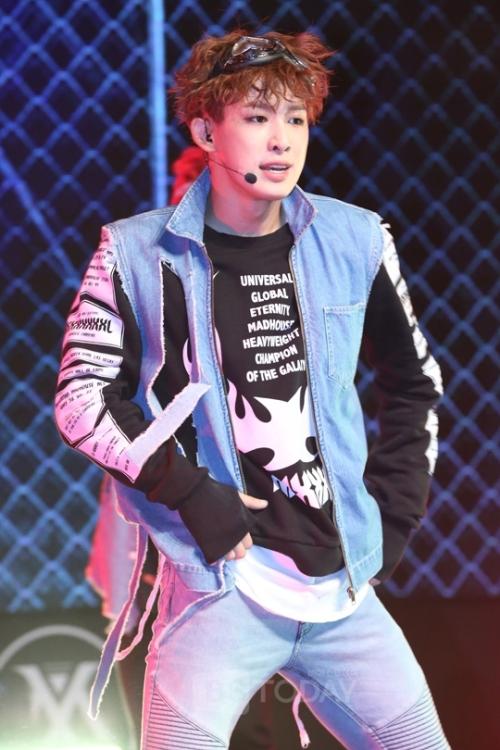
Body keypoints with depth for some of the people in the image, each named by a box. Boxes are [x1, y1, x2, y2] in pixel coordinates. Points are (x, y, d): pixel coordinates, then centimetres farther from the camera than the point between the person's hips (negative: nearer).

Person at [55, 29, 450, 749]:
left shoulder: (356, 241, 4)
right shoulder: (141, 253, -4)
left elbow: (414, 383, 16)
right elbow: (85, 398, -4)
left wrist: (391, 519, 10)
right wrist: (191, 493, -13)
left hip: (342, 585, 4)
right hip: (220, 585, -4)